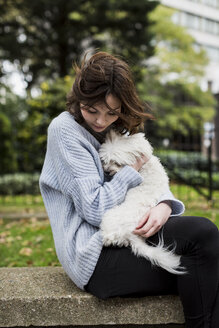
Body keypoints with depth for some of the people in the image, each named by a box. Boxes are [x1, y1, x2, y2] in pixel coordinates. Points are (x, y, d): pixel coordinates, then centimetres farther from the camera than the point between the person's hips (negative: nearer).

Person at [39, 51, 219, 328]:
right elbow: (94, 209, -16)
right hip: (94, 256, -7)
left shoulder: (117, 129, 13)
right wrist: (133, 169, -6)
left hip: (120, 240, 7)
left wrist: (164, 205, -14)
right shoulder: (64, 129, -10)